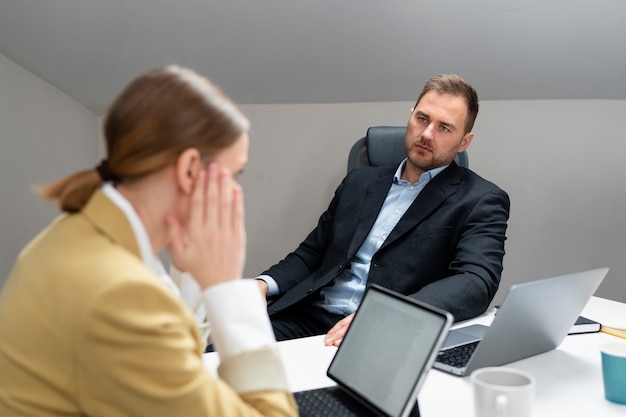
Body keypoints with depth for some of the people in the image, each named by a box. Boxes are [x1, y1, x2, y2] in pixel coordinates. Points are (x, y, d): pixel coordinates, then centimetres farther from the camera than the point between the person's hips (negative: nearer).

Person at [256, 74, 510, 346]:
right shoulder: (360, 181, 18)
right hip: (311, 320, 5)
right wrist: (264, 284, -1)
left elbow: (477, 283, -13)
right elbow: (310, 254, 20)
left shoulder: (481, 201, 3)